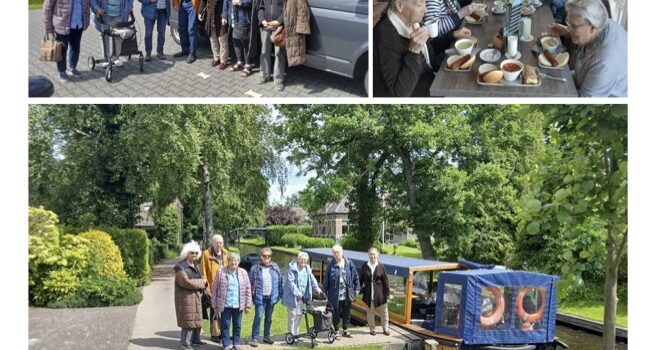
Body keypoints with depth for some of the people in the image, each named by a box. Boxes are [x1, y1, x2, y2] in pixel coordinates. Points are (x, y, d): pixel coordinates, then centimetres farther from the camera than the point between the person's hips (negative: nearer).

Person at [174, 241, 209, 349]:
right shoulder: (181, 267, -14)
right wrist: (201, 282, -14)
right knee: (188, 319, -5)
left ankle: (195, 339, 27)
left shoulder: (195, 266, 12)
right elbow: (186, 282, -23)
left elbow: (199, 279, 23)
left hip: (196, 296, 8)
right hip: (186, 297, -8)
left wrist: (203, 283, -1)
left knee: (196, 318, 15)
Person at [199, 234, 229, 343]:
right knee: (214, 311, 3)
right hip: (213, 287, -4)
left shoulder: (226, 253, 11)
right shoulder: (206, 254, -5)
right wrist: (206, 286, -11)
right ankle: (214, 334, 12)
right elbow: (203, 272, -6)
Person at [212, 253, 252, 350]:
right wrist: (215, 305, -1)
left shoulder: (243, 273, 2)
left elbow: (248, 289, 5)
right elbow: (215, 289, -1)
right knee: (225, 325, 5)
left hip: (238, 305, 2)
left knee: (238, 325, 12)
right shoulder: (221, 272, -4)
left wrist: (248, 305, 2)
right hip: (225, 305, -2)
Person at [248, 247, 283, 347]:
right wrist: (250, 295, -6)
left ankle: (266, 336, 26)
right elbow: (250, 282, -2)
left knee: (269, 318, 13)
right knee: (258, 317, -10)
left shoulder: (275, 268, 5)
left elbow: (279, 281, 10)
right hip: (260, 297, -3)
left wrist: (280, 294, 6)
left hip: (271, 297, 3)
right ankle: (254, 338, -4)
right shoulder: (255, 268, -3)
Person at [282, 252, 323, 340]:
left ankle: (296, 333, 23)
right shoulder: (292, 269, -11)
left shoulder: (307, 269, 11)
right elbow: (290, 282, -18)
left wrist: (316, 288, -10)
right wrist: (297, 293, -26)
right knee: (292, 315, -1)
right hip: (292, 296, -6)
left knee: (299, 315, 13)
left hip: (302, 296, 7)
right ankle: (291, 334, 8)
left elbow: (312, 280, 8)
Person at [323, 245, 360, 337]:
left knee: (347, 313, 14)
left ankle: (345, 330, 29)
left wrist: (356, 288, 2)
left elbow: (355, 276, 5)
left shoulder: (349, 264, -2)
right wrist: (326, 292, -4)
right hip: (335, 295, -2)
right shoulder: (331, 265, -6)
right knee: (336, 314, 7)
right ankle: (336, 331, 22)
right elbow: (326, 279, -3)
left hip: (347, 294, 2)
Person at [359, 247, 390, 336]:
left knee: (384, 311, 8)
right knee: (370, 312, 9)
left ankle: (385, 328, 23)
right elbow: (361, 279, 7)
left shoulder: (381, 266, -4)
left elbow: (386, 281, -2)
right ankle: (372, 329, 23)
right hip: (369, 293, 1)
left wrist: (387, 293, -3)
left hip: (380, 293, -1)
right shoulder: (365, 266, -1)